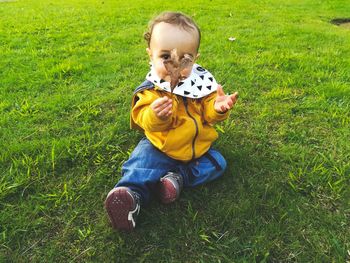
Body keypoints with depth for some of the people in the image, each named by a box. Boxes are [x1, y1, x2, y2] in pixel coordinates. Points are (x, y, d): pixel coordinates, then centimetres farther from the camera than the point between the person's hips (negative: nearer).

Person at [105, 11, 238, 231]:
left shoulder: (203, 83, -6)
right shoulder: (151, 89, -12)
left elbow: (209, 115, -5)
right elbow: (144, 120, -23)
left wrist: (218, 108, -30)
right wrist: (155, 116, -48)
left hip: (198, 147, 4)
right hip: (160, 147, -3)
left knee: (218, 163, -10)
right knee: (142, 163, -26)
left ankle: (178, 176, -16)